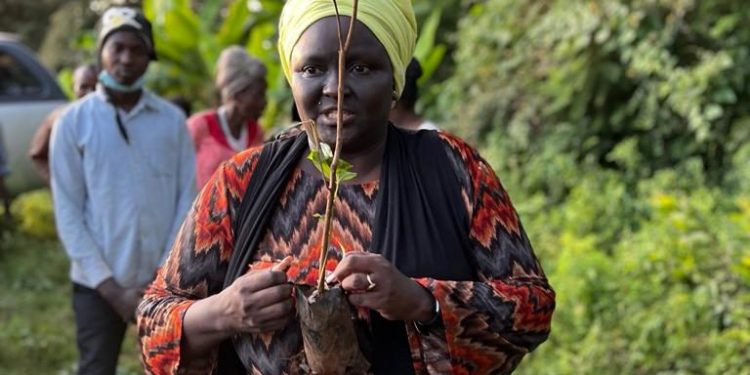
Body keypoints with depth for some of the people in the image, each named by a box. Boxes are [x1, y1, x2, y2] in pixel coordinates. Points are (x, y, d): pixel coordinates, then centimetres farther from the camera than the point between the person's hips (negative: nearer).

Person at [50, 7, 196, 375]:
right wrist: (110, 286, -9)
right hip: (98, 283, -1)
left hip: (165, 282, 1)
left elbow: (187, 198, 1)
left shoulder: (172, 120, 1)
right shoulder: (73, 121, -2)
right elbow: (67, 211, -3)